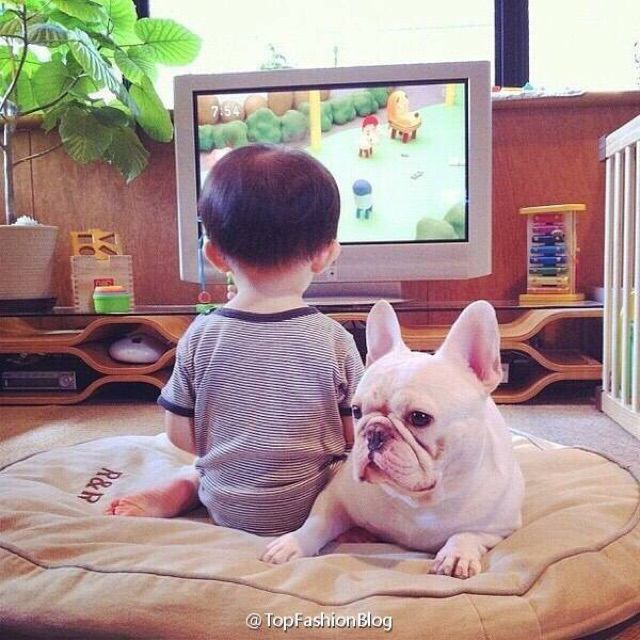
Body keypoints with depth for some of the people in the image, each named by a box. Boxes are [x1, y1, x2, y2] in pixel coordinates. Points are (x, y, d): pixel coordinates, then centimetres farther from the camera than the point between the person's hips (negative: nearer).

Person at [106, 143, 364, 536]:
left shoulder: (199, 337, -12)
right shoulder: (335, 341, -17)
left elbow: (180, 435, -3)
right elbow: (358, 436, -8)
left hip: (225, 509, 2)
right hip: (309, 510, -1)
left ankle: (180, 491, 8)